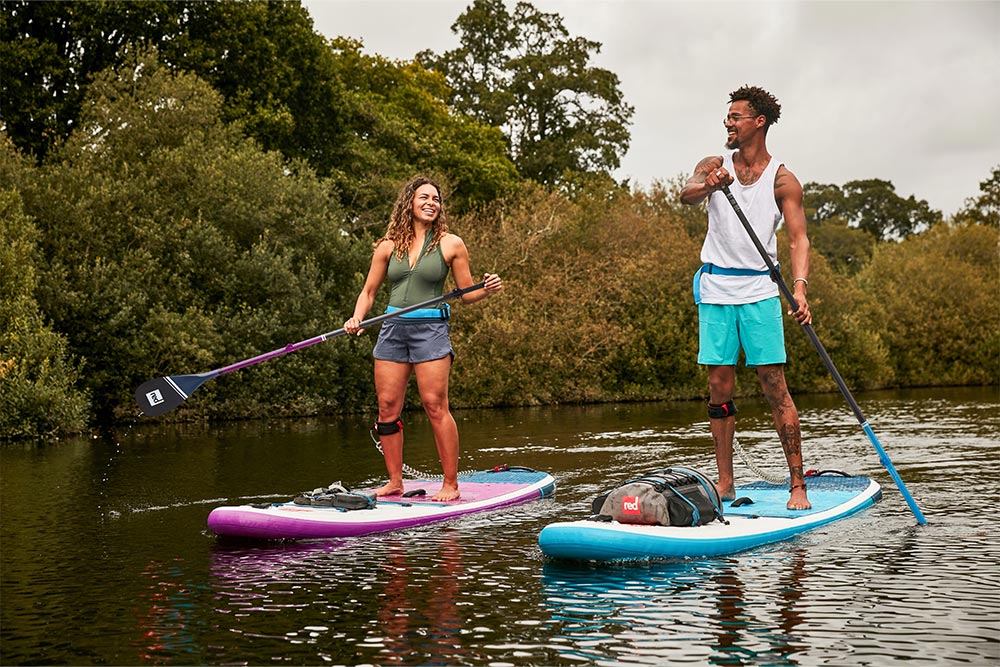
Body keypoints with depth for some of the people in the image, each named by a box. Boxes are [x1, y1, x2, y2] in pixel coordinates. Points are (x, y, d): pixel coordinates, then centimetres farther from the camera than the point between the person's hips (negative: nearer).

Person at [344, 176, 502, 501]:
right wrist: (357, 318, -2)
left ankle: (451, 485, -1)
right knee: (388, 407, 3)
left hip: (431, 328, -3)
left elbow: (466, 293, 7)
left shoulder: (450, 244, 3)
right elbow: (368, 291, 15)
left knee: (435, 406, -9)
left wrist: (487, 290, -14)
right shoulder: (388, 246, 10)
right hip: (393, 328, 4)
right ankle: (395, 483, 14)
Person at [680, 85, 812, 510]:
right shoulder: (715, 166, 7)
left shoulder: (782, 180, 1)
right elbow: (686, 195, -14)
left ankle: (797, 484, -2)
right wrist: (707, 186, -38)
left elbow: (798, 239, -7)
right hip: (715, 288, 2)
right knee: (719, 386, 3)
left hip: (759, 290, -2)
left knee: (775, 387, -6)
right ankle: (725, 484, 11)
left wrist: (800, 287, -24)